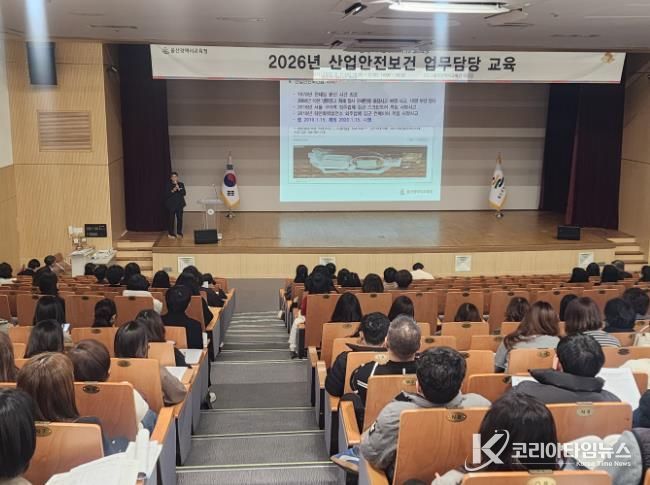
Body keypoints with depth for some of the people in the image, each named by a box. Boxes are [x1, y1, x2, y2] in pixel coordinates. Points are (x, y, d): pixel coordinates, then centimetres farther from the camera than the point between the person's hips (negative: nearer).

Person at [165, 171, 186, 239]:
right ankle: (171, 234, 2)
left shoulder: (181, 184, 8)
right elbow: (166, 194, -5)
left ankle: (179, 233, 12)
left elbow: (184, 193, 0)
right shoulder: (168, 185, 1)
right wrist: (172, 191, -19)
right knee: (172, 219, -4)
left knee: (180, 218, 1)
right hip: (171, 204, -2)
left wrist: (178, 189, -16)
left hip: (179, 204, 2)